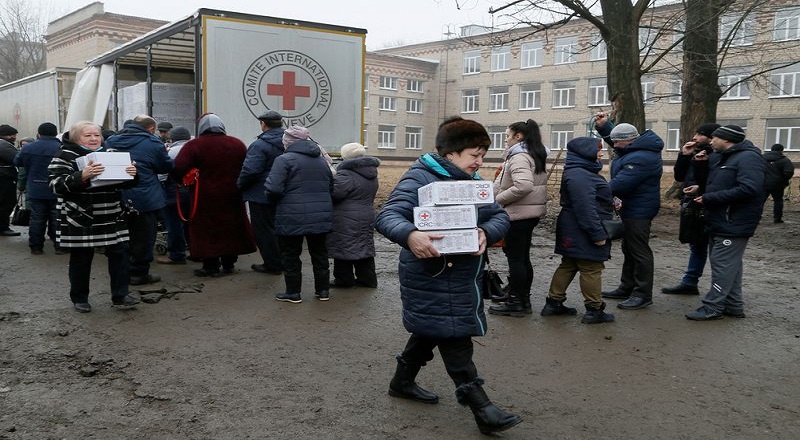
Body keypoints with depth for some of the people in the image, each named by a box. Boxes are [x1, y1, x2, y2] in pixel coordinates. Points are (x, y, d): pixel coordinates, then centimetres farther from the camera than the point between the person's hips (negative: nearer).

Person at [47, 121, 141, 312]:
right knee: (81, 259, 5)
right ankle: (79, 298, 21)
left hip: (112, 218, 5)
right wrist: (82, 176, -32)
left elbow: (124, 183, 18)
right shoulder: (65, 156, -4)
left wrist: (132, 174, -6)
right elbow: (56, 185, -16)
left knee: (119, 253, 2)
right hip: (80, 221, -4)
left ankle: (120, 296, 11)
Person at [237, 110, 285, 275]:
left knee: (263, 230, 3)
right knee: (277, 228, 19)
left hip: (261, 195, -8)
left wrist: (240, 185, -9)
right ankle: (281, 262, 26)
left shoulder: (260, 145, -19)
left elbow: (249, 170, -26)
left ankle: (273, 265, 8)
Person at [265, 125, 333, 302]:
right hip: (320, 217, 6)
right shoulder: (321, 160, 13)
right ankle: (323, 290, 22)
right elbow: (331, 187, 19)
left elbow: (273, 188, -18)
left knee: (290, 255, 7)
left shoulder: (284, 159, -10)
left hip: (292, 218, -6)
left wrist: (273, 201, 2)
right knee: (319, 253, 15)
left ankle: (293, 292, 13)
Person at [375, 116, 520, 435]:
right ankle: (480, 407, 3)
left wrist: (485, 232, -21)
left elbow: (499, 216, 4)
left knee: (431, 332, 21)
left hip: (463, 277, 9)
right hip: (432, 278, -9)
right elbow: (386, 216, -25)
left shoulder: (473, 182, 10)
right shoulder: (420, 179, -15)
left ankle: (402, 382, 41)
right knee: (453, 338, -4)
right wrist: (411, 236, -47)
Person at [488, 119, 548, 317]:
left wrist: (498, 199, -19)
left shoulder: (519, 157, -16)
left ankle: (515, 303, 6)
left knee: (515, 258, -2)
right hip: (530, 213, 10)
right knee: (523, 257, 16)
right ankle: (524, 299, 24)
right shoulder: (534, 155, 15)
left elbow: (523, 185, -31)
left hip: (518, 214, -10)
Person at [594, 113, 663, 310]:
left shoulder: (641, 158, -26)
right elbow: (615, 136, 25)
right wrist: (603, 125, 10)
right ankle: (627, 288, 30)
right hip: (632, 208, 11)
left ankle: (643, 294, 5)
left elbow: (620, 183, -29)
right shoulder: (636, 147, 7)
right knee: (629, 249, 18)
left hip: (638, 211, -11)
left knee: (639, 251, -3)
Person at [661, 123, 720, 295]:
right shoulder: (697, 154, 11)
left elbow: (705, 184, -24)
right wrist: (684, 156, -1)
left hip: (706, 209, -9)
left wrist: (700, 163, -27)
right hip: (692, 207, 9)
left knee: (700, 247, 0)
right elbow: (679, 177, 8)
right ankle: (689, 283, 27)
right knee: (696, 247, 18)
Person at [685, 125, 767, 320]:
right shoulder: (723, 158, 15)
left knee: (723, 265, -6)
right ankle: (733, 306, 24)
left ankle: (713, 307, -1)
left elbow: (748, 189, -27)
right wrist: (702, 188, 8)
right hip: (719, 222, 10)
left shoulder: (749, 158, -16)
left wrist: (709, 198, -23)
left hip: (733, 224, -10)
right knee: (730, 265, 15)